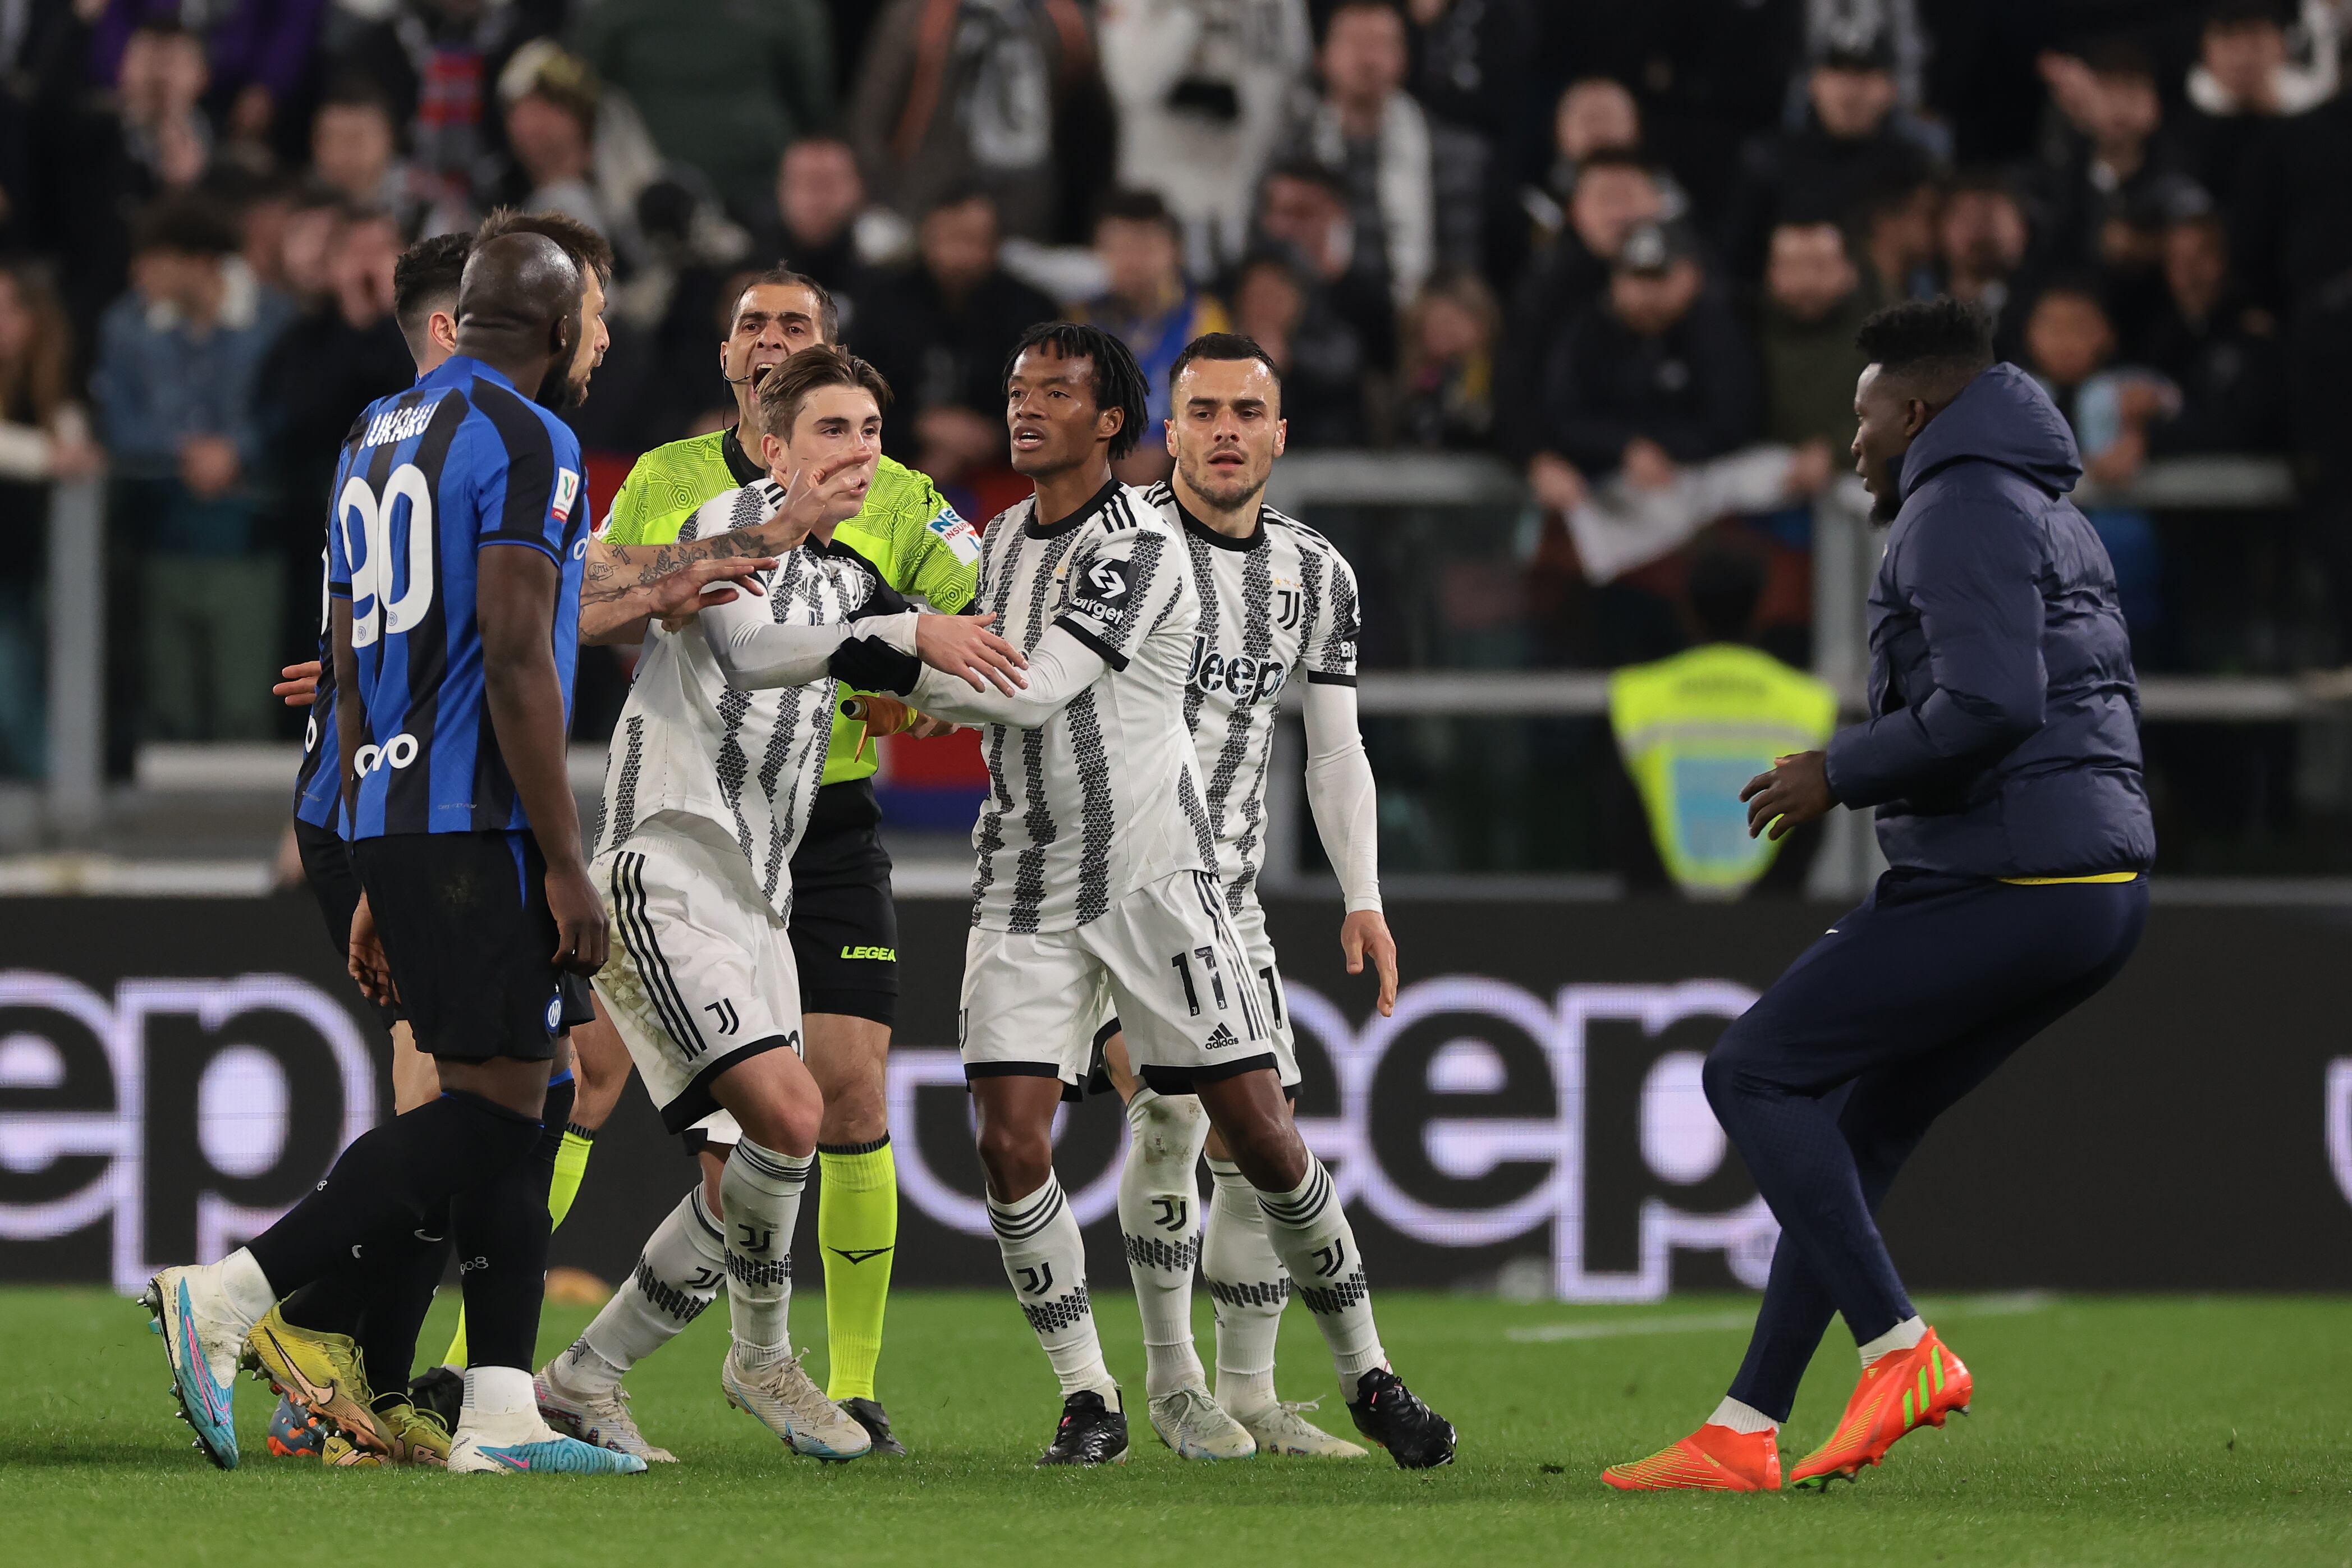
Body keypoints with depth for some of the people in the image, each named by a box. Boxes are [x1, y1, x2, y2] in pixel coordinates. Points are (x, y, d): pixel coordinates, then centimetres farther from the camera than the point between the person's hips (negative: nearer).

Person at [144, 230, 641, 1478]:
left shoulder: (376, 439, 19)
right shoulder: (527, 443, -8)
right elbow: (515, 660, -17)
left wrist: (377, 881, 24)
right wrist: (566, 866, -17)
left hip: (386, 815, 9)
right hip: (480, 820, -9)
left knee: (511, 1107, 9)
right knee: (489, 1108, -9)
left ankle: (500, 1413, 2)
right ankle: (228, 1298, -17)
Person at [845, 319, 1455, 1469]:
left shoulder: (1139, 548, -13)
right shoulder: (1002, 541, 11)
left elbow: (1035, 692, -21)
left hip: (1154, 877, -5)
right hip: (1025, 887, 5)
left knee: (1259, 1134, -5)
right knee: (1011, 1139, -10)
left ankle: (1367, 1377, 11)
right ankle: (1087, 1401, 1)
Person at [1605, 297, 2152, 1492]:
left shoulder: (1963, 511, -9)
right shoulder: (2057, 522, 23)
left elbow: (1988, 707, -22)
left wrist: (1842, 774, -8)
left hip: (2000, 886, -10)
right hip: (2097, 887, 10)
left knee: (1754, 1073, -3)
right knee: (1858, 1132, 13)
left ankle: (1900, 1350, -12)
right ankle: (1743, 1433, 11)